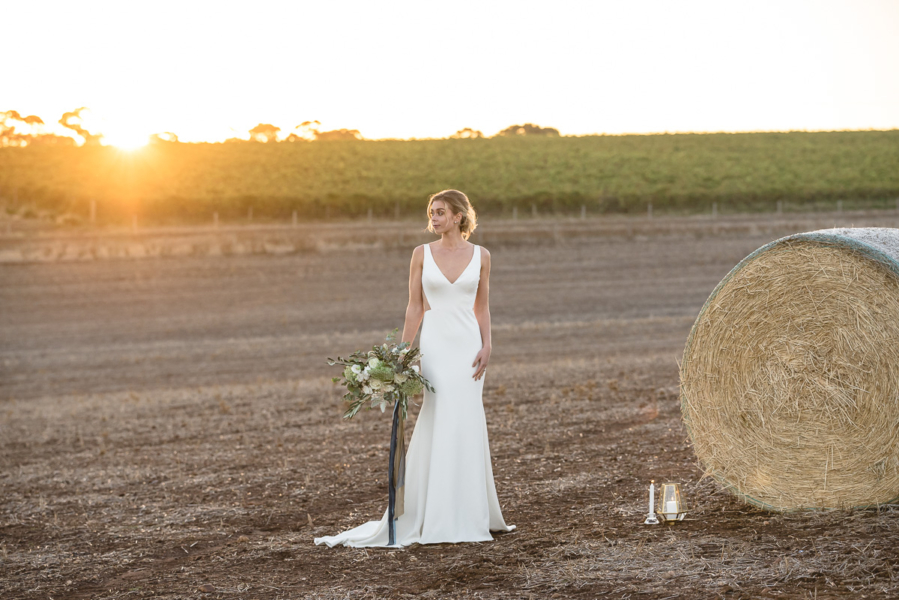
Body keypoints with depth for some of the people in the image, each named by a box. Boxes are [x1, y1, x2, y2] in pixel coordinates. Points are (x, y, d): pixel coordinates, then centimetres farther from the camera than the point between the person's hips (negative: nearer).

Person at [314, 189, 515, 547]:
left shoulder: (480, 256, 5)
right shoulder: (423, 254, 4)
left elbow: (482, 307, 9)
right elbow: (415, 307, 5)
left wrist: (486, 346, -4)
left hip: (468, 343, 1)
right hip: (435, 342, -1)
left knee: (466, 426, 0)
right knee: (439, 423, -5)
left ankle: (469, 516, 10)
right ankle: (440, 520, 1)